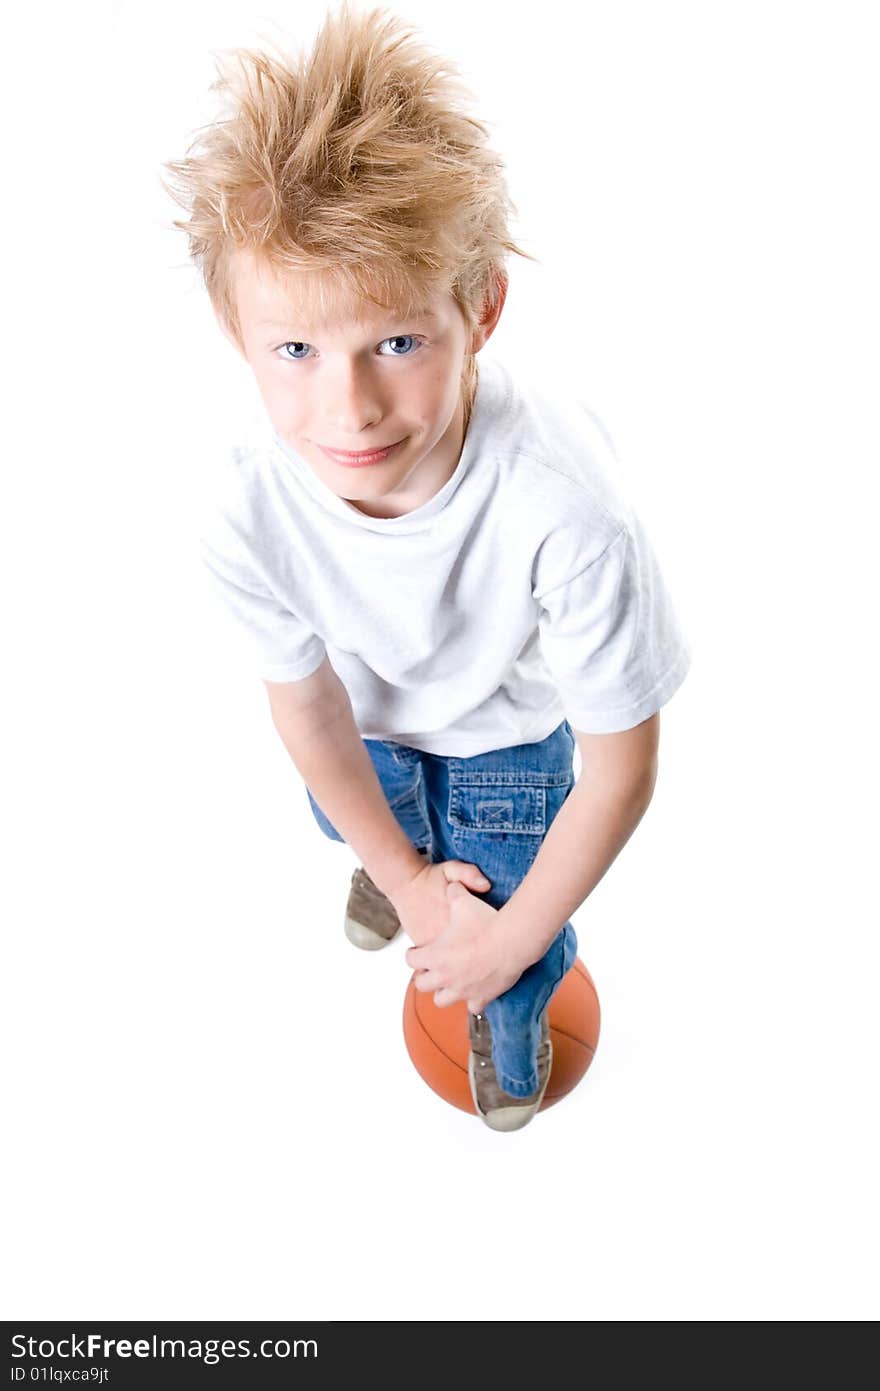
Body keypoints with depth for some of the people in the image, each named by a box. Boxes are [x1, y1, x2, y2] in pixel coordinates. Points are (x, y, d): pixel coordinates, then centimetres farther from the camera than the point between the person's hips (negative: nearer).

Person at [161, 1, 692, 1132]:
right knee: (352, 820, 30)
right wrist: (403, 873, -4)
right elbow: (308, 712, -17)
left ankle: (515, 1020, 51)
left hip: (513, 711, -2)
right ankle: (417, 847, 72)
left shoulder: (566, 509, -46)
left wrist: (511, 943, -17)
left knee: (509, 919, 10)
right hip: (368, 706, 3)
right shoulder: (245, 516, -37)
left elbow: (619, 771, -30)